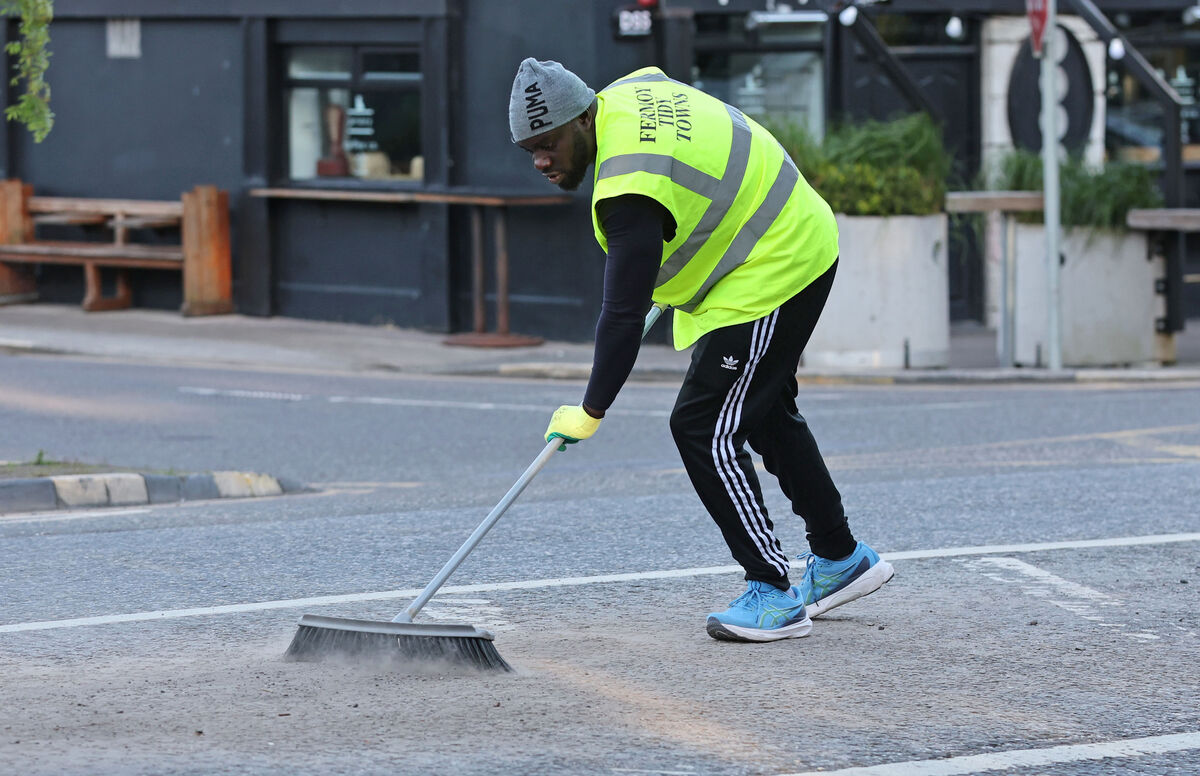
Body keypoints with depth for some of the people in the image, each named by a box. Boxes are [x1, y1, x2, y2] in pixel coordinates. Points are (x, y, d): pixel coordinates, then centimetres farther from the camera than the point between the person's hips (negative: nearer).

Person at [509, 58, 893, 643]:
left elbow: (624, 313, -30)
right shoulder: (629, 91, -1)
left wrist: (591, 410, -25)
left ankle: (773, 594, -6)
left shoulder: (631, 192, -30)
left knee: (703, 428, -11)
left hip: (769, 278, -11)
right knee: (766, 414, 24)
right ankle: (840, 561, 37)